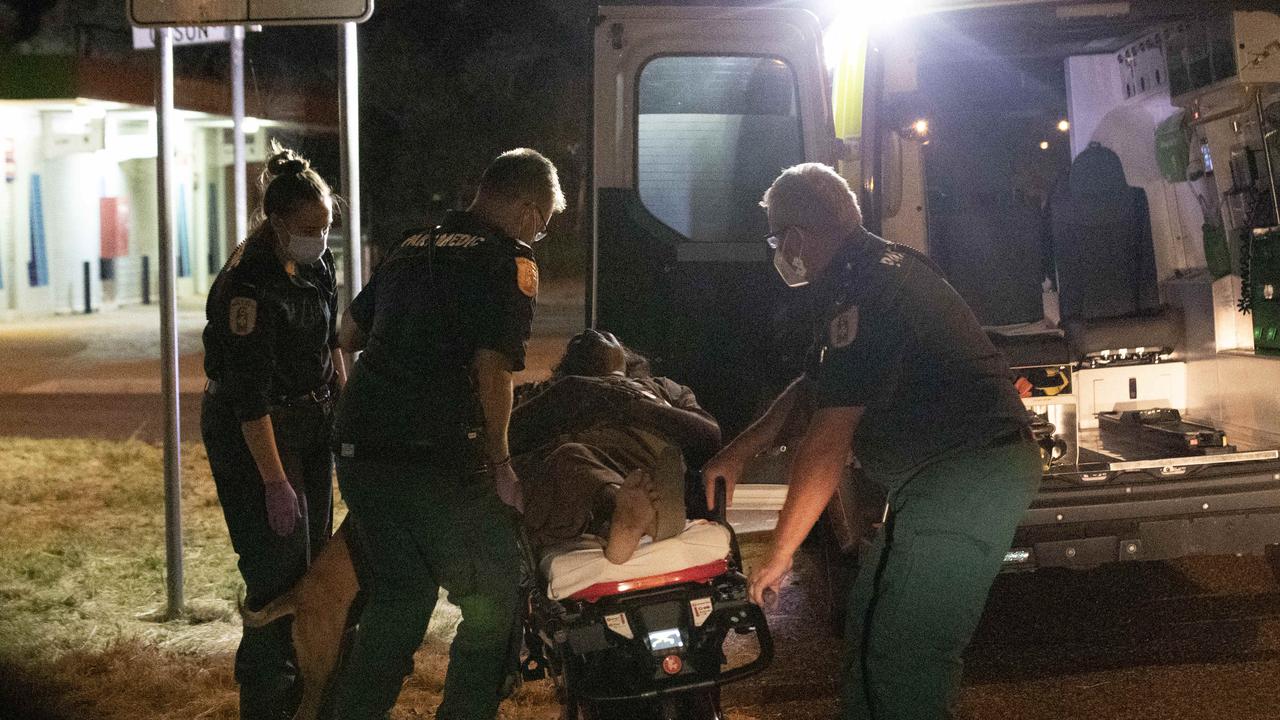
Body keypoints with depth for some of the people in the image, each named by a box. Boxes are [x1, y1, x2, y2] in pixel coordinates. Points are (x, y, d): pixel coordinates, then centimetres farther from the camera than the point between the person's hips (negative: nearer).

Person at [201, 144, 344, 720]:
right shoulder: (247, 284, -26)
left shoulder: (317, 260, -1)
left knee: (314, 558, 13)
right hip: (253, 431, -8)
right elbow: (249, 395, -26)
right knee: (280, 566, -8)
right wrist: (275, 483, -25)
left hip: (311, 418, 8)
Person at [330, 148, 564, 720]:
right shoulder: (509, 261, -5)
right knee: (495, 604, 5)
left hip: (358, 447, 8)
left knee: (398, 597, 19)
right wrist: (500, 465, -6)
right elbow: (492, 368, -15)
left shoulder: (413, 248, 18)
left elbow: (349, 333, 25)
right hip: (437, 461, -8)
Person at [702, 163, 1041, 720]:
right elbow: (813, 384, 21)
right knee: (871, 623, 19)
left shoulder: (862, 294, -20)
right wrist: (738, 451, 15)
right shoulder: (884, 265, 13)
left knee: (896, 658, -9)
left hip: (963, 480, -11)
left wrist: (779, 556, -13)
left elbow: (825, 447, -21)